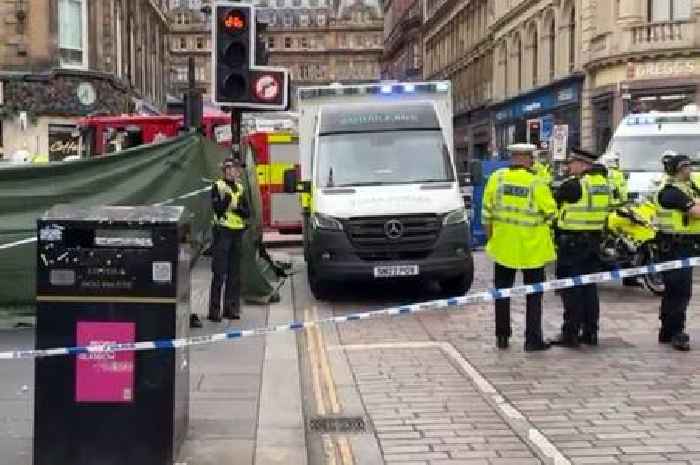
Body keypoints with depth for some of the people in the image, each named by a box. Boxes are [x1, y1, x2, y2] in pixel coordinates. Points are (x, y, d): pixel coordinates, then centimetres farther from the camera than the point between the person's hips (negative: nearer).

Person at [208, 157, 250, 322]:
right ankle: (214, 310, -5)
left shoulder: (240, 188, 14)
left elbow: (247, 212, 10)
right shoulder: (218, 186, -3)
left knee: (234, 273, 8)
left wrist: (239, 209, -9)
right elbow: (217, 209, -13)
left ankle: (231, 308, 16)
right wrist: (226, 199, -26)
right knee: (219, 273, -7)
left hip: (237, 232, 6)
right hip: (222, 231, -6)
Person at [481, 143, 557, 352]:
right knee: (534, 294, 9)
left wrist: (490, 233, 14)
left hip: (503, 245, 3)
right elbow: (551, 212, -6)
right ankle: (533, 339, 8)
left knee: (502, 291, 16)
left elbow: (487, 209, 2)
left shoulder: (497, 178, -4)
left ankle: (502, 336, 19)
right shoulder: (536, 183, -15)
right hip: (532, 248, -3)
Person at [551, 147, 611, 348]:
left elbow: (553, 203, -5)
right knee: (589, 288, 13)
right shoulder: (603, 184, 9)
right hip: (594, 240, 8)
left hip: (572, 242, -8)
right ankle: (590, 332, 18)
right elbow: (604, 211, 16)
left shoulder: (573, 185, -15)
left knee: (571, 289, -3)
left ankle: (571, 333, -1)